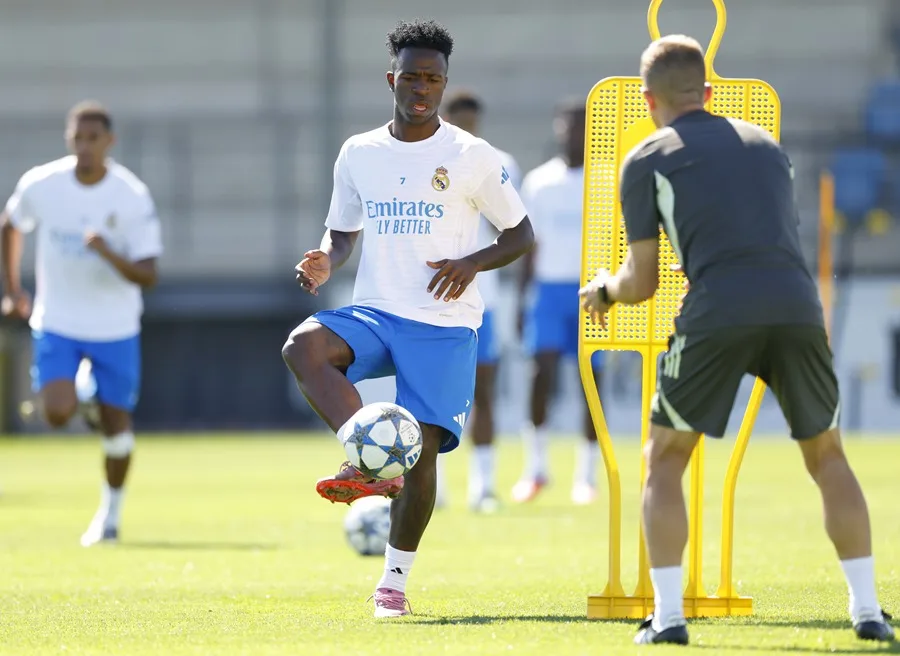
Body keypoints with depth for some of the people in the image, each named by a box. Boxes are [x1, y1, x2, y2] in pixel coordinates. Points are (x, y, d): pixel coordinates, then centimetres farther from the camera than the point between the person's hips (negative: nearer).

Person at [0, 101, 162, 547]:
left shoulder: (133, 198, -17)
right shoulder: (41, 185, -12)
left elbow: (147, 275, -18)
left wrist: (110, 255, -37)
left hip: (115, 327, -1)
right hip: (57, 322, 1)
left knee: (115, 424, 2)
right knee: (58, 414, -17)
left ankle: (110, 514, 25)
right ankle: (81, 389, 21)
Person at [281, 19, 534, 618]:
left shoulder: (472, 157, -1)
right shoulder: (359, 154, 9)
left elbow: (522, 234, 6)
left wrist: (471, 263, -13)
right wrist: (326, 263, -2)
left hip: (444, 324, -3)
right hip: (374, 312, 3)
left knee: (422, 451, -10)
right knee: (303, 347, -29)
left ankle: (395, 579, 6)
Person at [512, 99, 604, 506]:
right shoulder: (538, 182, 10)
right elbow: (531, 245, 13)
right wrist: (521, 300, 10)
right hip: (548, 287, 1)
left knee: (591, 380, -1)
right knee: (541, 369, -15)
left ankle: (587, 475, 8)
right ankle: (535, 466, -5)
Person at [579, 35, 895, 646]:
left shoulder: (648, 161, 13)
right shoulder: (766, 144, 26)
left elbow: (642, 284, 13)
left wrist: (603, 290, 34)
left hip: (717, 314, -3)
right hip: (798, 307, 3)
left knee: (664, 460, 13)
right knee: (827, 457, 20)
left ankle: (668, 614, 2)